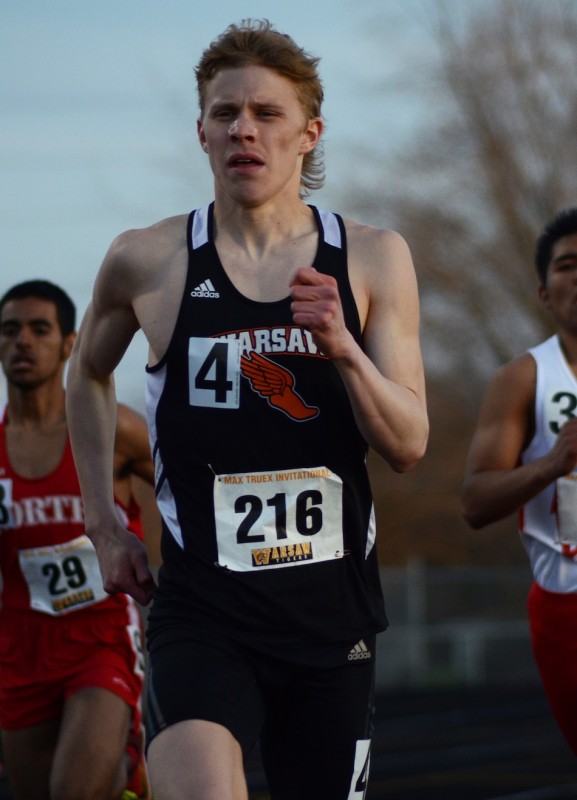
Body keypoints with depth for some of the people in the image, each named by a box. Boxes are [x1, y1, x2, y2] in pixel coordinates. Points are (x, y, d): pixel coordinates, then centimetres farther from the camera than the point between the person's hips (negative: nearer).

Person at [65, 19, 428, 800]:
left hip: (332, 611, 3)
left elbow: (409, 445, -1)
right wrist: (103, 523, 15)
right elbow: (88, 373, 21)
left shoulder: (373, 259, 2)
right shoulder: (147, 261, -1)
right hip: (200, 610, -2)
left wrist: (344, 349, -19)